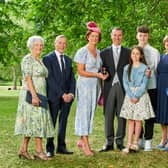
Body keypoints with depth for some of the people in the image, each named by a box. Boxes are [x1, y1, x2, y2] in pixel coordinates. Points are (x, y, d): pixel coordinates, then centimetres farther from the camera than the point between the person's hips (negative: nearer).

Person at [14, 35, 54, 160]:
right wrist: (34, 95, -23)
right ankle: (39, 150, -2)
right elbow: (27, 79, -16)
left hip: (40, 95, 8)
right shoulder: (28, 59, -8)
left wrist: (40, 96, 13)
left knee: (31, 122, 7)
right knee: (36, 121, -7)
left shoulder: (39, 61, 18)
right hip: (31, 94, -8)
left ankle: (24, 149, 11)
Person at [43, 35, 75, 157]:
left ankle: (61, 147, 17)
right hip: (54, 96, -5)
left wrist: (71, 93, -4)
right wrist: (62, 94, -15)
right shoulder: (48, 58, -4)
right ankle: (50, 149, 7)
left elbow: (72, 78, 12)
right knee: (51, 122, 0)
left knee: (64, 122, 9)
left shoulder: (68, 60, 15)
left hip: (67, 96, 5)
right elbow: (50, 79, -11)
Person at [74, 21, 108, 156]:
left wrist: (103, 75, 5)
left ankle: (82, 140, 19)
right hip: (85, 85, -6)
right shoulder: (83, 52, -7)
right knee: (84, 113, -4)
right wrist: (97, 75, -17)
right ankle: (86, 145, -3)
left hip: (96, 86, 7)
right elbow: (81, 71, -13)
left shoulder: (99, 52, 12)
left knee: (91, 113, 8)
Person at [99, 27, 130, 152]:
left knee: (122, 115, 3)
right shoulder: (104, 52, 10)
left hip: (123, 87, 0)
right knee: (108, 115, 1)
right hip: (109, 87, 0)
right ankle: (109, 143, 9)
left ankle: (120, 141, 13)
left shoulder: (128, 52, 9)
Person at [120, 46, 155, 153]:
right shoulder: (127, 68, 6)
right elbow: (125, 83, 1)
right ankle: (129, 144, 4)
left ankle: (135, 143, 8)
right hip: (129, 96, 3)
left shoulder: (144, 68, -3)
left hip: (141, 96, -2)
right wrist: (131, 96, -10)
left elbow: (144, 84, -7)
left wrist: (137, 96, -14)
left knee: (138, 120, 0)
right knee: (130, 120, 3)